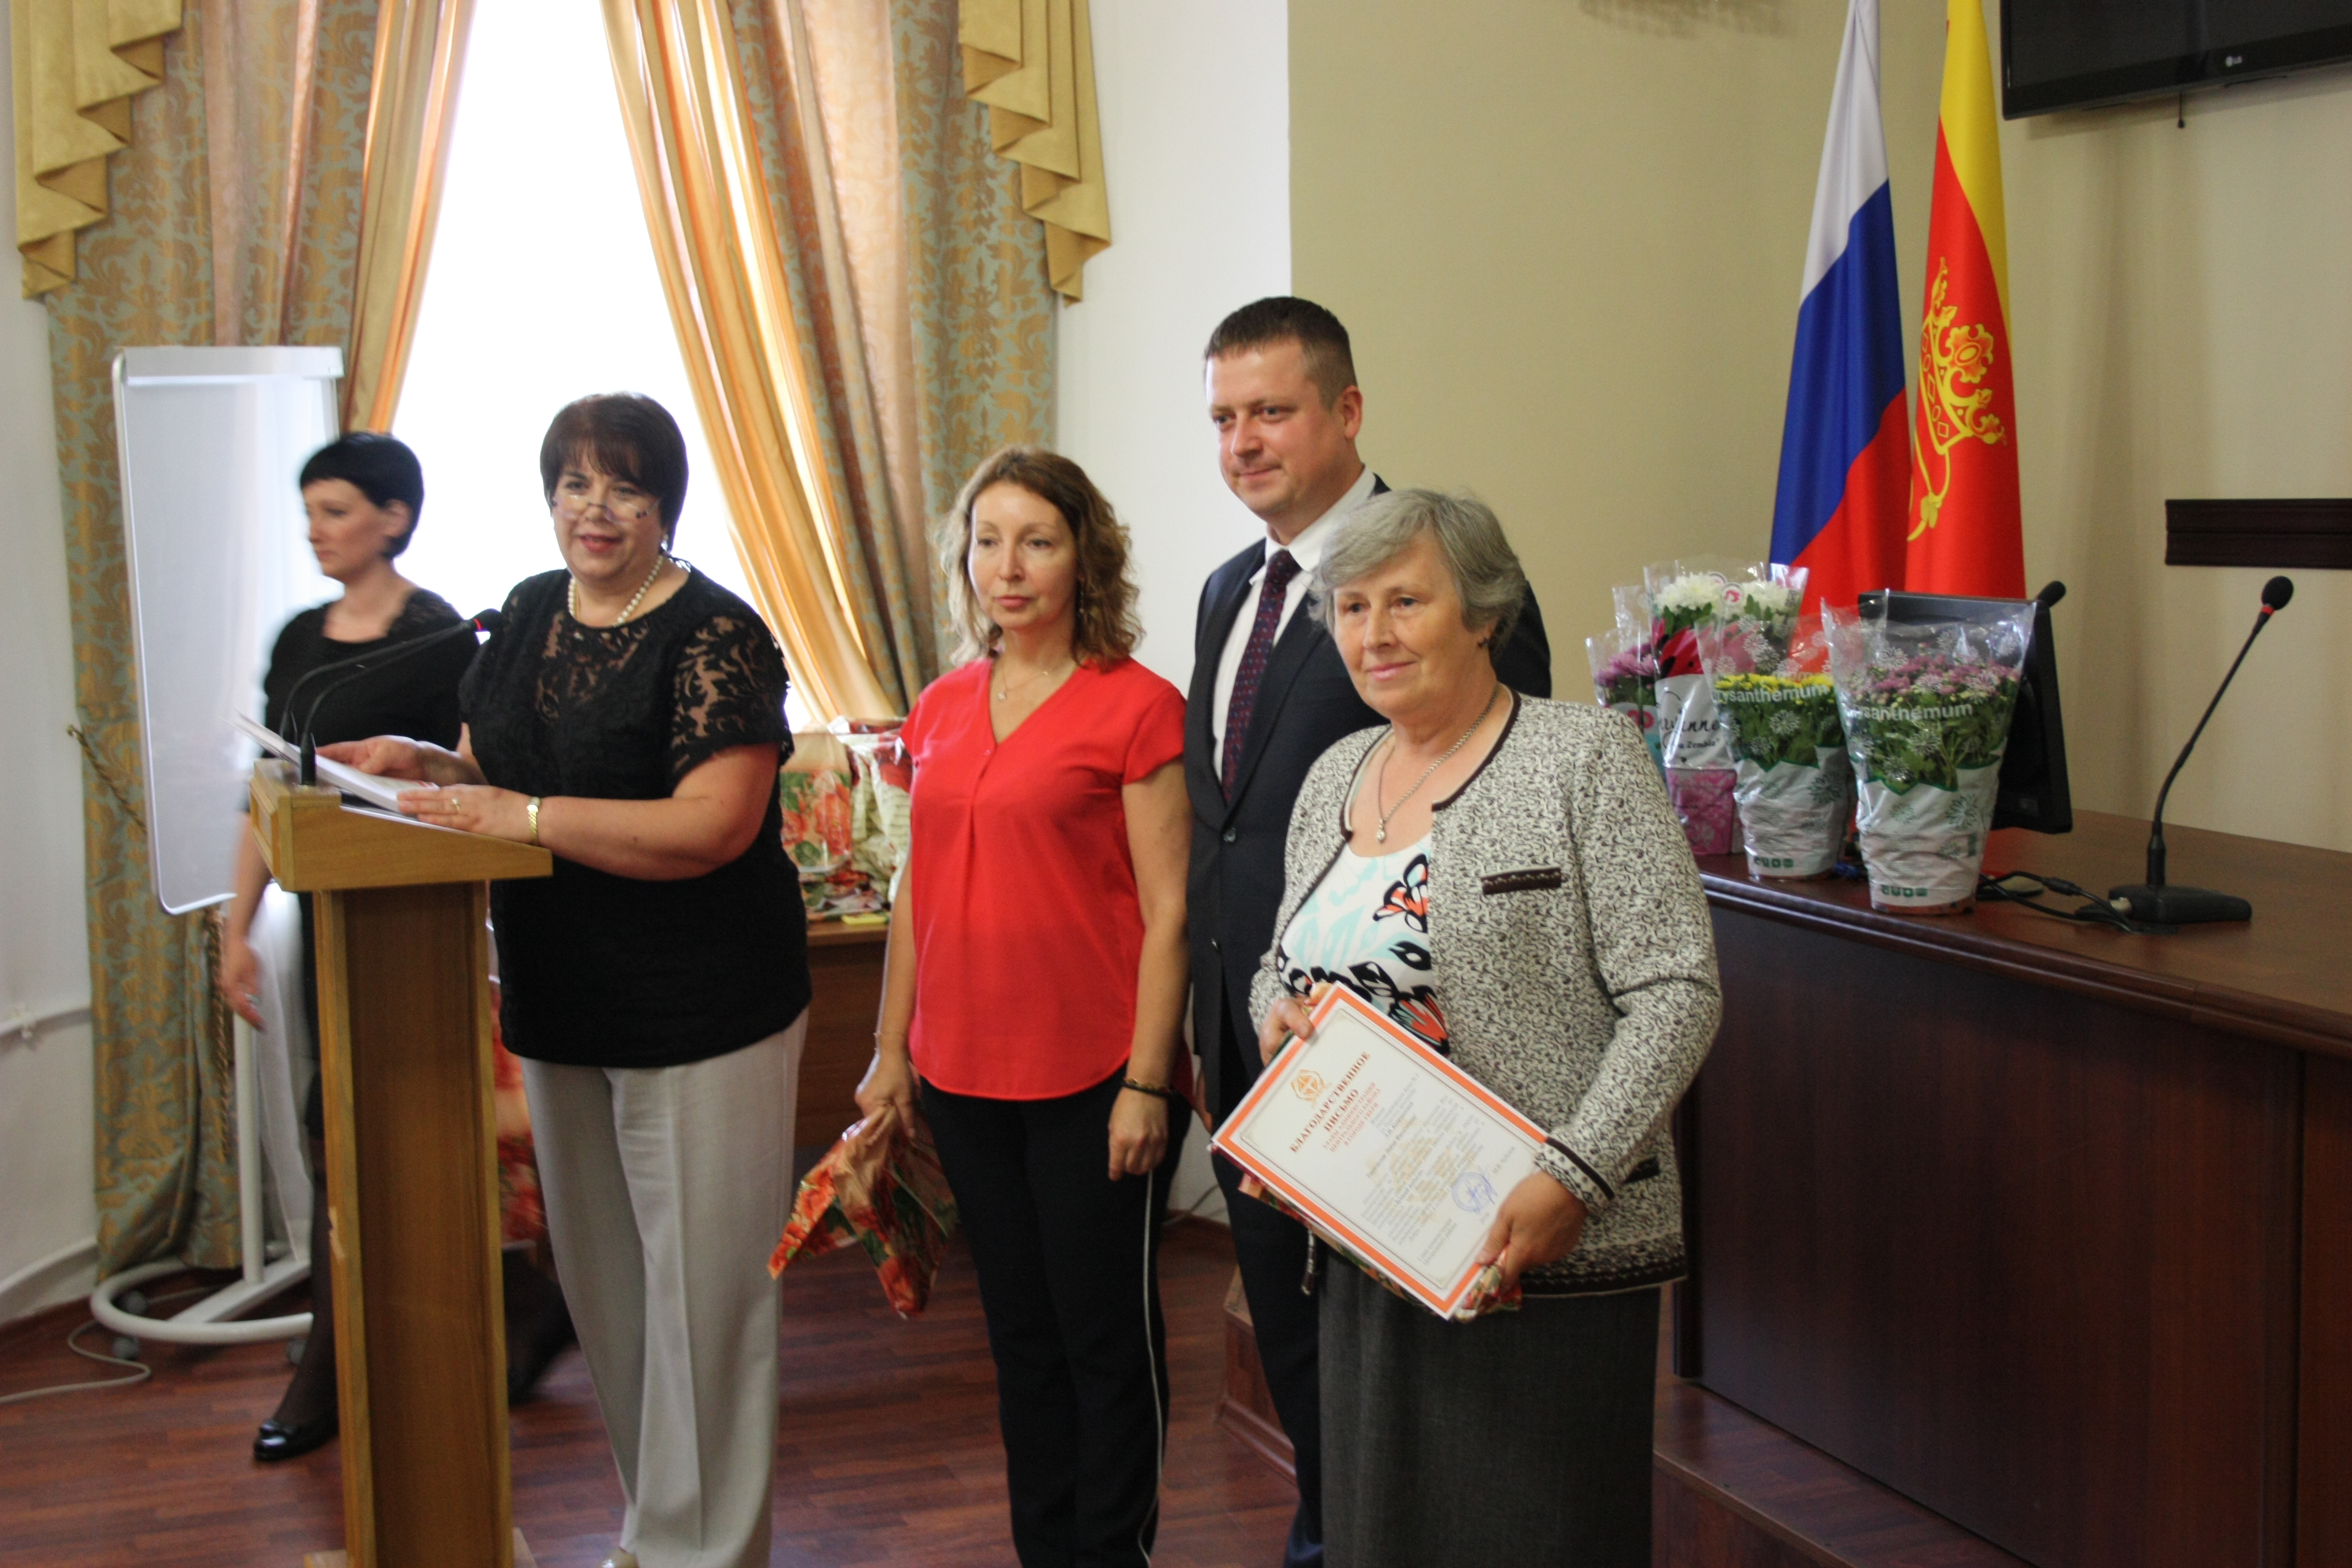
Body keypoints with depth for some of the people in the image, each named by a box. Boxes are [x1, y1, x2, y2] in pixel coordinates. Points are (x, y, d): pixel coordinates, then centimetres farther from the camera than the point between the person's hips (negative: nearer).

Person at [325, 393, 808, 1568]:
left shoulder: (714, 635, -14)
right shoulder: (529, 614, 9)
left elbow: (713, 825, -24)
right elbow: (494, 765, 20)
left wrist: (523, 815, -24)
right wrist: (420, 763, -2)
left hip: (700, 1018, -7)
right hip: (559, 1008, 8)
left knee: (701, 1290, 1)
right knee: (603, 1286, 16)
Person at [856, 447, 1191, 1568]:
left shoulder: (1134, 706, -9)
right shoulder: (943, 709, 9)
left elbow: (1166, 909, -10)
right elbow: (918, 889, 15)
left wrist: (1146, 1083, -14)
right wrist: (892, 1051, 13)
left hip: (1091, 1081, -6)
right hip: (965, 1075, 6)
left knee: (1107, 1337, 7)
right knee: (1019, 1333, 17)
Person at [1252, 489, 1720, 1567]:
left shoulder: (1585, 759, -8)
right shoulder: (1334, 778, 12)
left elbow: (1676, 994, -14)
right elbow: (1283, 965, 24)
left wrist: (1572, 1178, -22)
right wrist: (1276, 1017, 0)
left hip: (1546, 1250, -6)